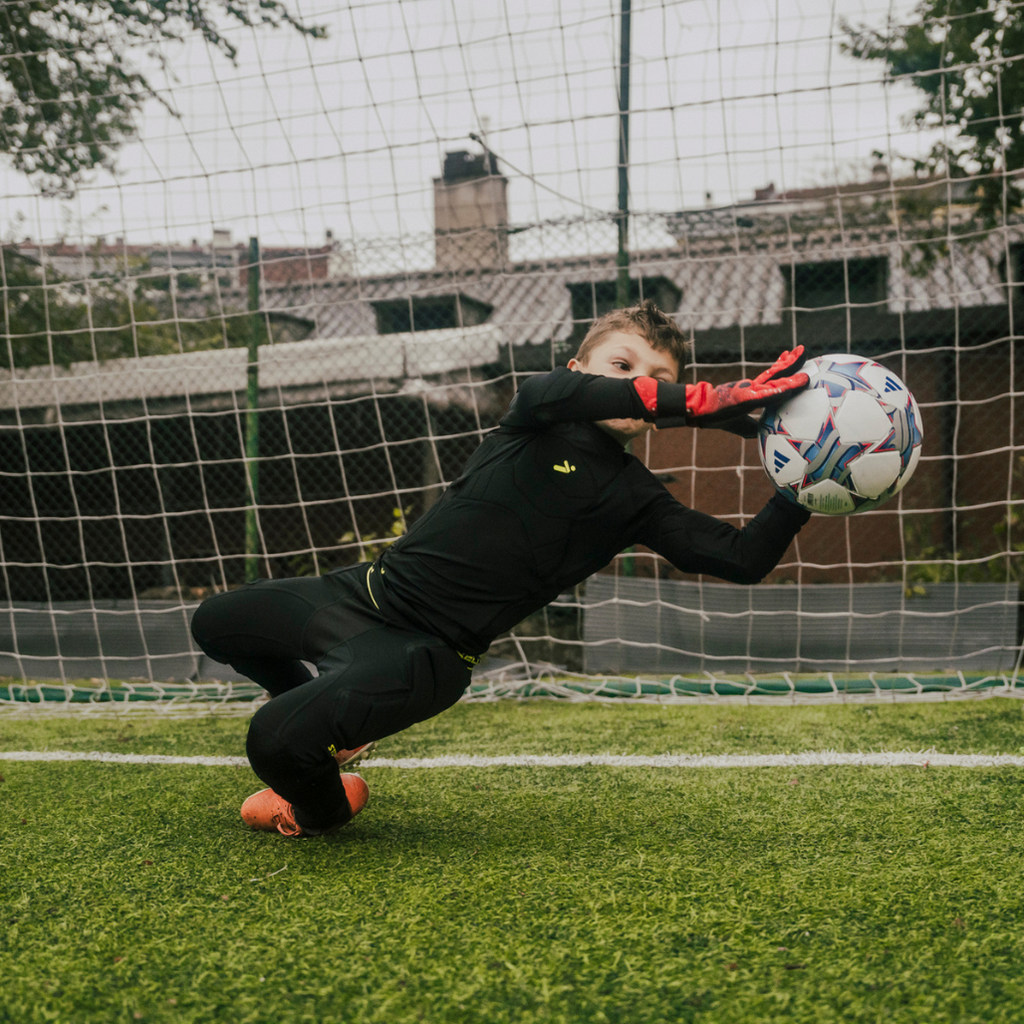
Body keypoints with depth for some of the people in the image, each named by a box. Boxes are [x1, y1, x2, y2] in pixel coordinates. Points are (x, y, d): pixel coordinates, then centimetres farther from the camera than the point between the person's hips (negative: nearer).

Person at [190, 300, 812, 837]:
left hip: (425, 654, -3)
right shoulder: (538, 422, -2)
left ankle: (323, 810, 13)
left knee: (276, 741, -24)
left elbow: (744, 561, -7)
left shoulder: (635, 498, -1)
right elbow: (555, 392, -29)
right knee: (217, 622, 22)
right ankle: (338, 728, 41)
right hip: (370, 591, 4)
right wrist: (705, 403, -35)